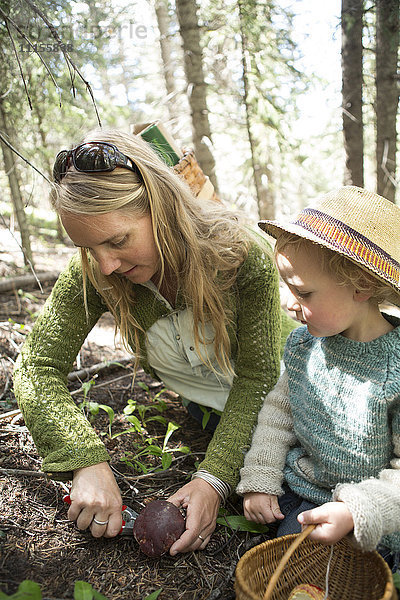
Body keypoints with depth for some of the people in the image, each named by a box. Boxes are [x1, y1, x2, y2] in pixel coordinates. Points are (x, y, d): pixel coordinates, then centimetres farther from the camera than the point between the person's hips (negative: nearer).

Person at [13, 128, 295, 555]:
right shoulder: (92, 276, -25)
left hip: (274, 395, -1)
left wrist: (215, 479, -33)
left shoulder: (242, 255, -32)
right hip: (205, 404, 2)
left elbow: (257, 377, -26)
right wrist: (88, 463, -38)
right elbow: (37, 369, -24)